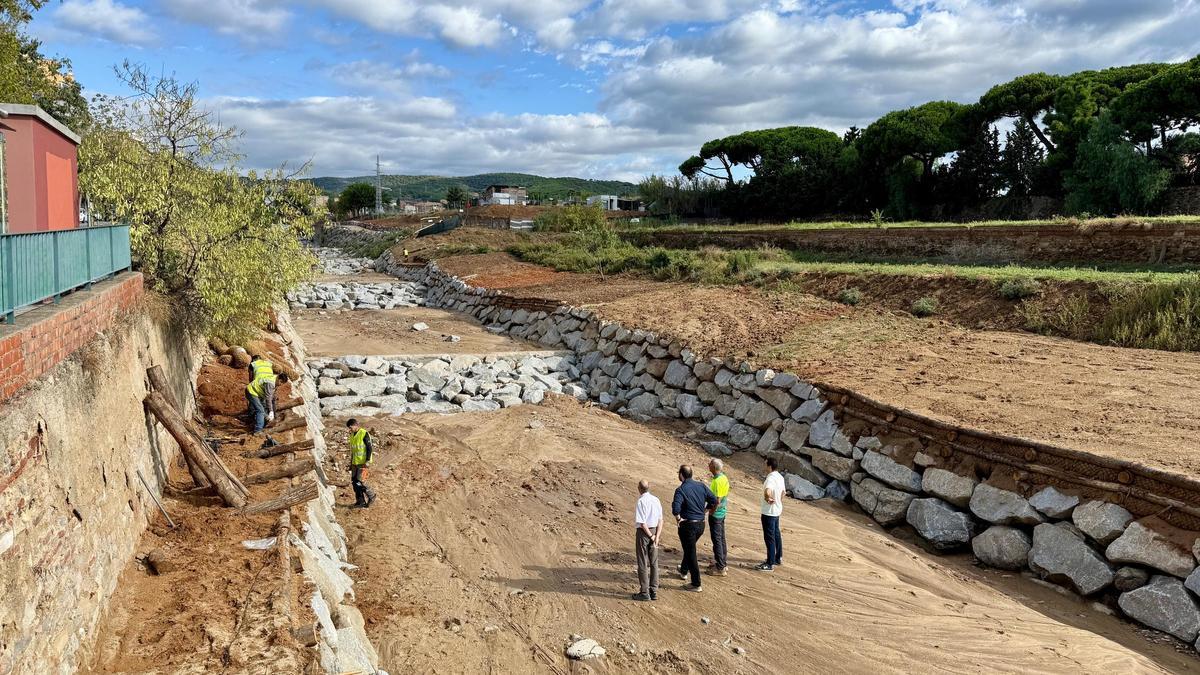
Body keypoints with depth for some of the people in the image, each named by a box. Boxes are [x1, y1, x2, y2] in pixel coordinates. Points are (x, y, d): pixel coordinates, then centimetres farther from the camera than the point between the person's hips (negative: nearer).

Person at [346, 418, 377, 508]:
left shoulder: (364, 434, -11)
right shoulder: (352, 435, 14)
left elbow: (369, 448, -13)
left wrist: (367, 461, -18)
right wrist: (351, 463, 20)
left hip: (362, 463, -8)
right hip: (355, 463, 8)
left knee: (360, 481, -12)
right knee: (354, 482, 5)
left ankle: (371, 495, 7)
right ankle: (360, 502, 12)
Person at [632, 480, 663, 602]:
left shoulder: (641, 501, -17)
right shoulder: (656, 500, 3)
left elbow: (642, 523, -21)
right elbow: (660, 520, 1)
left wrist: (651, 536, -12)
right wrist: (657, 537, -4)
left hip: (644, 532, -6)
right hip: (654, 531, 6)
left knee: (643, 564, 3)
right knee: (653, 563, 13)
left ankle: (644, 592, 9)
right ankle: (653, 591, 18)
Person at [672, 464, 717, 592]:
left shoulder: (680, 490, -18)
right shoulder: (701, 486, 1)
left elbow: (676, 508, -31)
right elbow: (714, 501, 3)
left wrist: (678, 518, -14)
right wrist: (704, 511, 12)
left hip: (687, 525, -7)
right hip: (701, 524, 7)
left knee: (691, 553, 3)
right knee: (689, 548, 29)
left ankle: (696, 584, 7)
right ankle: (684, 571, 49)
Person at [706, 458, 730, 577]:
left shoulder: (717, 481, -23)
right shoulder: (724, 478, 7)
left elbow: (717, 500, -25)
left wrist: (711, 511, -15)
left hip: (716, 513, -10)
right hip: (722, 512, 10)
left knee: (717, 539, -2)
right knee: (721, 538, 18)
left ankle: (720, 568, 3)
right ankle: (723, 563, 28)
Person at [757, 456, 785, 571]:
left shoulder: (770, 479, -25)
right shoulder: (780, 477, 6)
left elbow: (767, 492, -42)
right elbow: (782, 493, 18)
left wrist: (768, 499, -23)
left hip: (769, 512, -10)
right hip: (777, 511, 10)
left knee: (769, 537, -2)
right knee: (776, 534, 20)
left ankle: (770, 564, 4)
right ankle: (778, 558, 33)